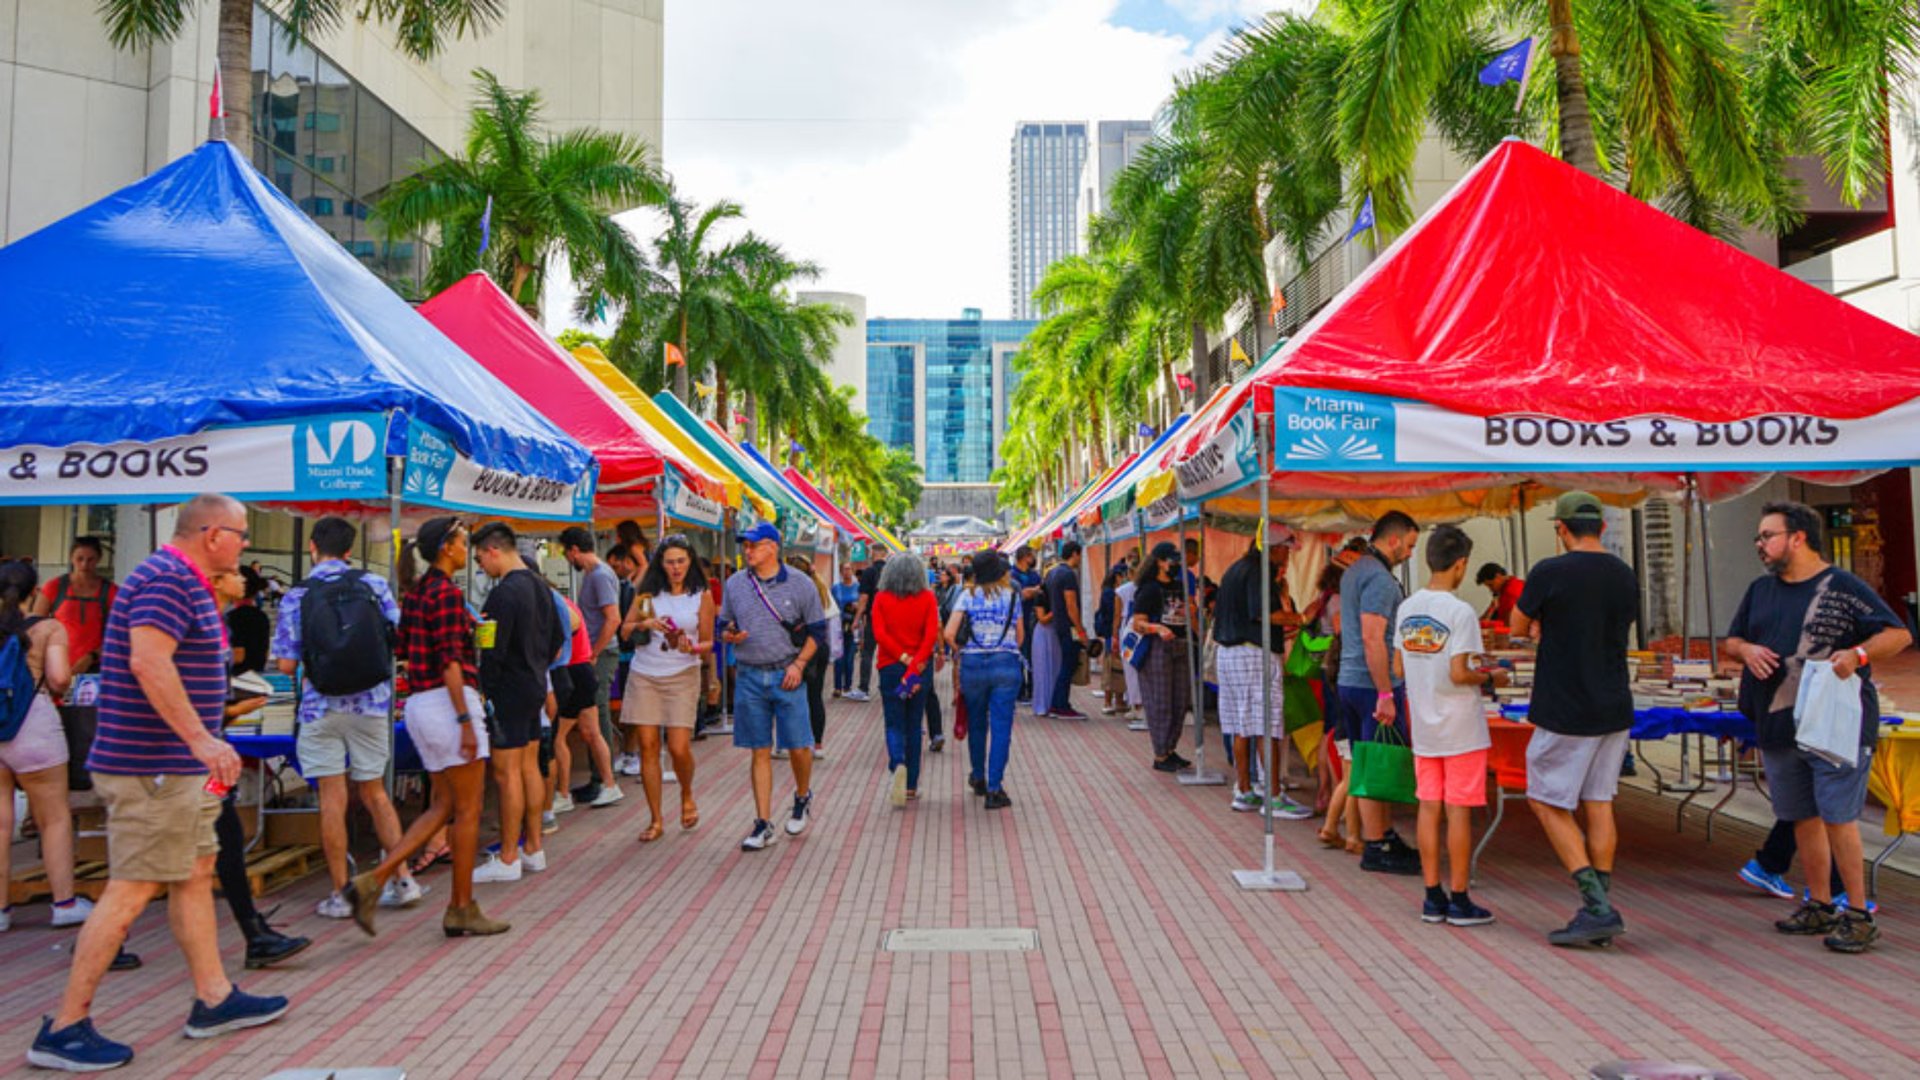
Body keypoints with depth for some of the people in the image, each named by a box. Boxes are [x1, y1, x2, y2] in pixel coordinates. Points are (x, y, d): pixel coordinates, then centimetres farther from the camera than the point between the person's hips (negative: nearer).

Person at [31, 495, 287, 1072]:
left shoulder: (180, 580, 16)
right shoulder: (170, 579, -17)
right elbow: (148, 662, -30)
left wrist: (202, 746, 26)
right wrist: (200, 738, -32)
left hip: (175, 764, 11)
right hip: (153, 765, -11)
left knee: (197, 874, 15)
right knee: (132, 891, -5)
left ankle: (214, 999, 23)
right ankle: (64, 1028, 5)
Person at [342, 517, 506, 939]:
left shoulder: (415, 591, 14)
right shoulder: (446, 592, -14)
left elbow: (405, 650, 19)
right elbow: (450, 662, -19)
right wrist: (466, 721, -20)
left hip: (419, 703, 9)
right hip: (447, 702, -9)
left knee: (444, 806, 15)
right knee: (467, 809, 2)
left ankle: (374, 879, 6)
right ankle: (462, 911, 10)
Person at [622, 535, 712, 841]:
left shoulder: (702, 597, 1)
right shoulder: (647, 592, 6)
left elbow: (708, 642, 2)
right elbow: (625, 629, 5)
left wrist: (692, 647, -19)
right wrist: (645, 624, -14)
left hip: (682, 675, -2)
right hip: (644, 675, 2)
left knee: (679, 748, -9)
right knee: (648, 747, 0)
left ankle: (687, 796, 24)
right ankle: (656, 820, 10)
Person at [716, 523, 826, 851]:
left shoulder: (800, 584, -1)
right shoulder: (735, 584, 7)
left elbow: (817, 631, 4)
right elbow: (724, 627, 15)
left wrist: (798, 664, -8)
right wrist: (730, 636, -8)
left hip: (786, 675, -2)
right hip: (749, 677, 2)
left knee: (798, 747, 0)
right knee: (760, 752, 5)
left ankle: (802, 798, 31)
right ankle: (763, 825, 11)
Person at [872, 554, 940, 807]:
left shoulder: (881, 599, -1)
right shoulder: (928, 599, -1)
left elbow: (879, 634, -12)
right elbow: (931, 634, -12)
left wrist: (904, 659, -13)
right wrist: (916, 664, -16)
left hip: (890, 668, -1)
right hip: (921, 668, 1)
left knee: (894, 723, 5)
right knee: (914, 724, 12)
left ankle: (897, 764, -24)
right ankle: (911, 785, 14)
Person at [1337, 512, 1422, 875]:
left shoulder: (1353, 571, 16)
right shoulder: (1380, 578, -16)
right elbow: (1373, 639, -23)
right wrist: (1385, 694, -22)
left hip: (1350, 679, 10)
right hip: (1373, 683, -10)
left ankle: (1386, 835, 23)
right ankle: (1375, 848, 3)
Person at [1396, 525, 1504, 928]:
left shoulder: (1406, 609, 4)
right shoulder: (1460, 612, -16)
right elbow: (1458, 674, -20)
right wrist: (1488, 677, -1)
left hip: (1423, 728, 6)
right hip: (1460, 728, -6)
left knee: (1429, 808, 10)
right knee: (1459, 811, 2)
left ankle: (1433, 897, 16)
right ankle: (1459, 901, 10)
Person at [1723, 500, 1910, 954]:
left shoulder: (1843, 587, -5)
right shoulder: (1760, 590, 14)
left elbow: (1899, 635, -7)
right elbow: (1731, 640, 20)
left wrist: (1857, 653, -24)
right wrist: (1747, 649, -2)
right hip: (1777, 726, 6)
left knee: (1838, 817, -8)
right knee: (1804, 818, 12)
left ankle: (1858, 915, 1)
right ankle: (1820, 906, 24)